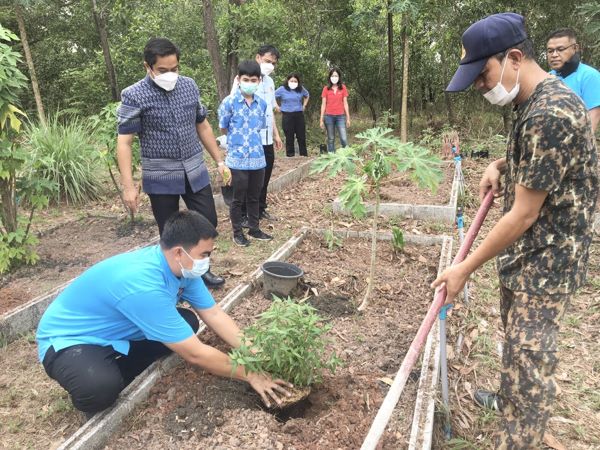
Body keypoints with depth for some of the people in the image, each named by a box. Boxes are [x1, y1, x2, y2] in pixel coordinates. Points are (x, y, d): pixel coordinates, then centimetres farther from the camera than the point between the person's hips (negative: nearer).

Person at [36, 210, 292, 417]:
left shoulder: (180, 265, -13)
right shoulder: (143, 285, -39)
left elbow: (214, 315, -5)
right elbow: (195, 354, -33)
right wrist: (249, 375, -22)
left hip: (116, 331, 8)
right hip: (68, 340, -8)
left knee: (188, 322, -3)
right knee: (101, 388, -37)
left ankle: (114, 375, 7)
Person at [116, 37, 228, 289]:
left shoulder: (189, 86, 3)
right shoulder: (134, 96, -12)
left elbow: (202, 126, 13)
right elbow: (124, 142, -12)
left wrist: (219, 161, 12)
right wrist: (128, 186, -19)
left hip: (195, 170, 5)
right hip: (161, 176, -4)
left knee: (209, 222, 10)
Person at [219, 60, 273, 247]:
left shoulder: (262, 103, 4)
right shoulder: (229, 102, -10)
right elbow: (223, 128, 1)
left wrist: (251, 139, 9)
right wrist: (237, 140, 10)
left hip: (258, 158, 4)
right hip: (237, 159, -4)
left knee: (254, 197, 15)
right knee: (238, 199, 7)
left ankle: (254, 229, 30)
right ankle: (237, 232, 22)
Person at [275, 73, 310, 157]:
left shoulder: (301, 89, 5)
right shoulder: (282, 89, -4)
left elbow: (307, 95, 25)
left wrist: (304, 106, 15)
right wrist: (278, 107, -1)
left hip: (299, 115, 3)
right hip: (287, 116, -3)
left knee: (301, 136, 5)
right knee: (289, 137, 2)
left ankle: (304, 154, 14)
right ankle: (290, 155, 10)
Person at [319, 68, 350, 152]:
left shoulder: (343, 88, 4)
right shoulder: (326, 89, 2)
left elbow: (345, 103, 6)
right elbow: (323, 105, 4)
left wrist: (348, 118, 4)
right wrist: (321, 120, 2)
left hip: (340, 116, 0)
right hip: (329, 116, 0)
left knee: (344, 139, -9)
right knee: (331, 139, 5)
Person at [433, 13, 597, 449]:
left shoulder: (550, 114, -27)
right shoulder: (537, 100, 5)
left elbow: (522, 216, -25)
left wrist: (464, 269, -18)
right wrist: (500, 165, 2)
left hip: (546, 258, -10)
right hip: (526, 249, 10)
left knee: (530, 359, 0)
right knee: (515, 339, 26)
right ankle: (509, 398, 49)